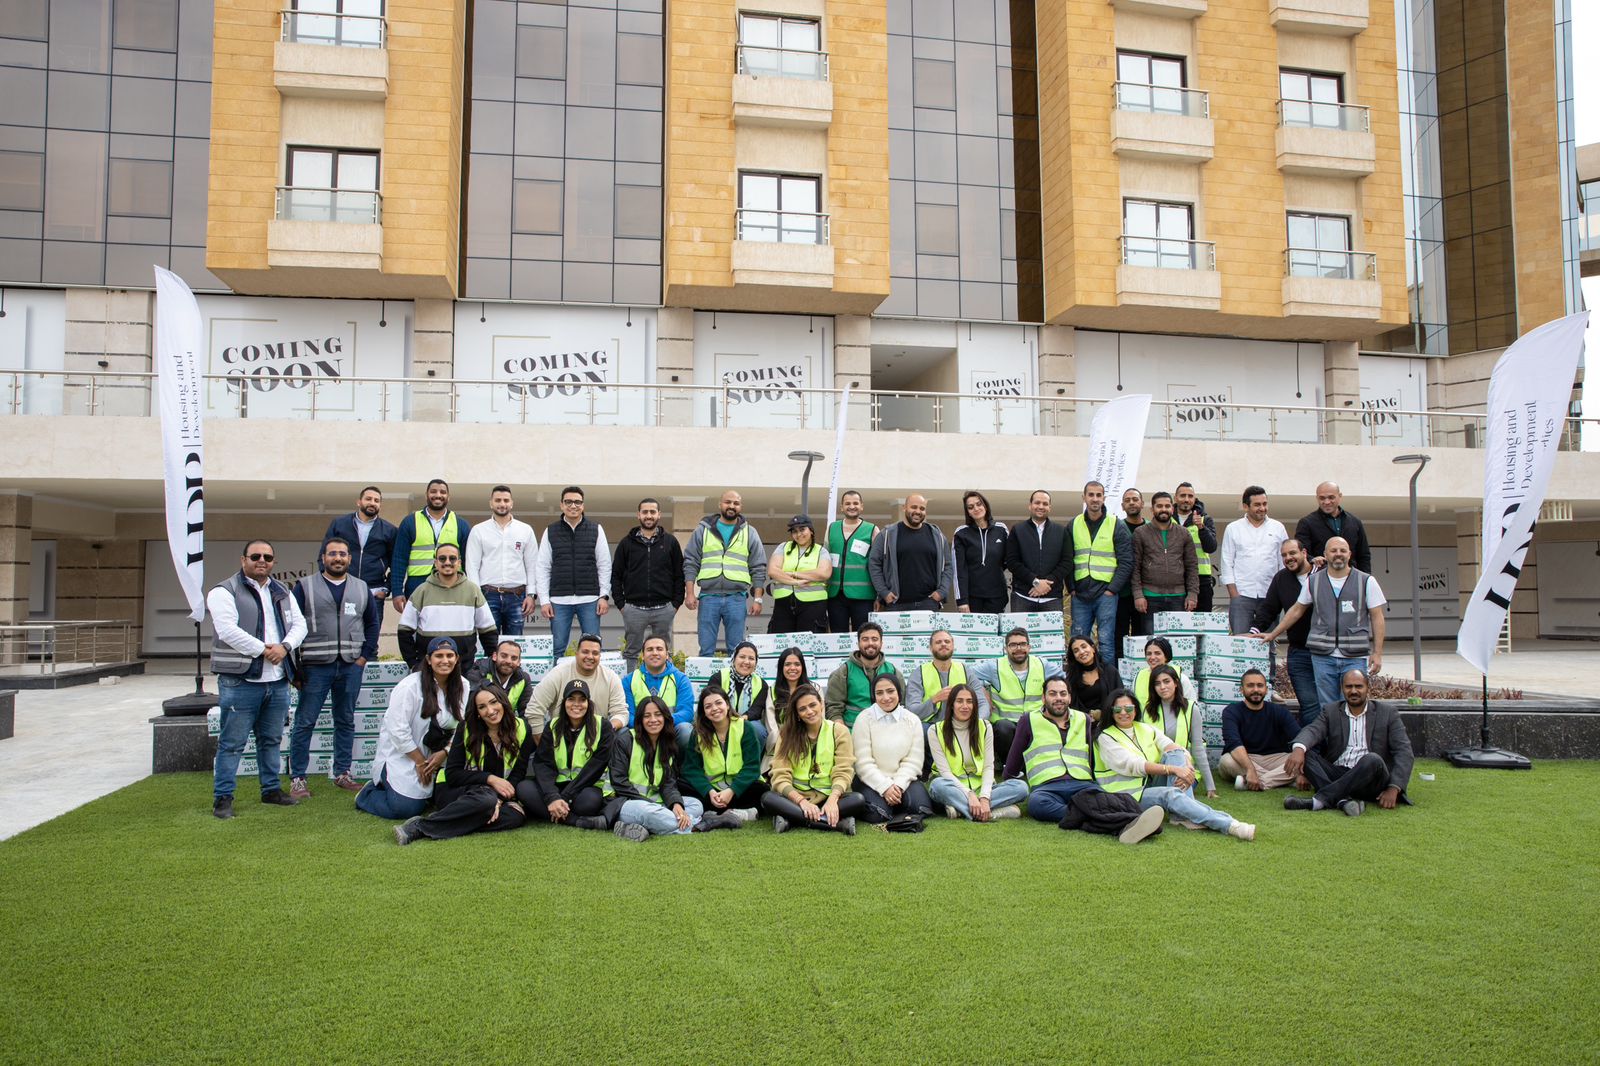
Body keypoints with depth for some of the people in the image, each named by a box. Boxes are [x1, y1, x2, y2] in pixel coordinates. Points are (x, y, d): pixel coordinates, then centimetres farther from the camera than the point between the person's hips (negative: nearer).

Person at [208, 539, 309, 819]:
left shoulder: (282, 592, 16)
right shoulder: (224, 592, -5)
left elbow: (299, 624, 11)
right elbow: (228, 630, -17)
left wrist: (284, 647, -9)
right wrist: (263, 650, -14)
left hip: (278, 682, 6)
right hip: (241, 681, -6)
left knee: (271, 740, 16)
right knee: (232, 742, -2)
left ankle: (271, 789, 27)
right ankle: (222, 797, 7)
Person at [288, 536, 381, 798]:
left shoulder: (361, 589, 11)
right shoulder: (305, 587, 1)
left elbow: (373, 623, 16)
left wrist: (365, 655, 6)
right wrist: (295, 662, -7)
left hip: (351, 666, 3)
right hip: (315, 666, -3)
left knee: (346, 722, 10)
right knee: (304, 723, -1)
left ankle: (343, 773, 19)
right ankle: (297, 779, 5)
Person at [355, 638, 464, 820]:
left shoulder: (463, 686, -2)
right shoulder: (409, 686, -19)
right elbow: (398, 731, -19)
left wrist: (444, 752, -14)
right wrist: (420, 762, -13)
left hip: (437, 756, 6)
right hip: (402, 756, -5)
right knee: (406, 808, -16)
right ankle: (369, 793, 14)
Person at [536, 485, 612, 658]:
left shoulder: (596, 530, 7)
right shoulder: (551, 531, 7)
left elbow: (604, 566, 6)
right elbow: (542, 568, 6)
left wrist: (604, 596, -2)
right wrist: (544, 600, -1)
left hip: (589, 600, 0)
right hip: (559, 600, 0)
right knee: (557, 649, 2)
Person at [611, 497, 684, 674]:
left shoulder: (671, 542, 6)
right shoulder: (627, 543, 6)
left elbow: (679, 575, 7)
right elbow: (615, 575, 7)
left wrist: (676, 603, 0)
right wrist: (620, 603, 0)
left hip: (664, 610, 0)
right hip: (634, 610, 0)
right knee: (631, 653, 5)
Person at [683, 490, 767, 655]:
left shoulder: (750, 533, 9)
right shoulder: (703, 530, 8)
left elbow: (758, 569, 7)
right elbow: (690, 563, 6)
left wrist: (757, 599, 1)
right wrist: (689, 593, -4)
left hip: (737, 598, 0)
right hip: (708, 597, 0)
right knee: (706, 649, 1)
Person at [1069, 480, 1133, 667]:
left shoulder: (1117, 525, 2)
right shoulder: (1074, 525, 10)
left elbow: (1126, 562, -2)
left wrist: (1112, 589, -9)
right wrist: (1071, 588, 2)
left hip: (1106, 593, -3)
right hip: (1080, 594, 3)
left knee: (1106, 641, -3)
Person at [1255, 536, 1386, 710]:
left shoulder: (1366, 581, 4)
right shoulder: (1313, 581, 9)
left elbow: (1377, 617, 4)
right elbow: (1297, 610, 19)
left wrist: (1377, 653, -3)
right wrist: (1272, 634, 19)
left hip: (1355, 657, -2)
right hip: (1323, 656, 2)